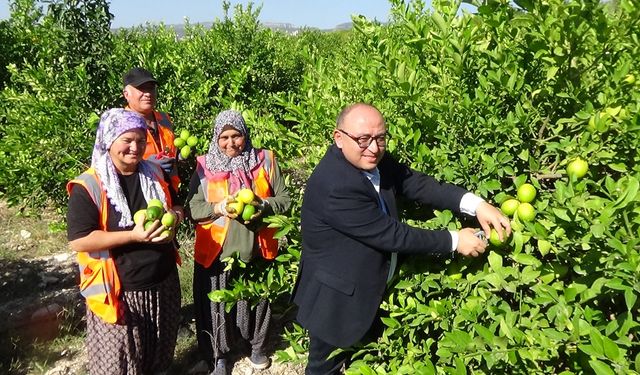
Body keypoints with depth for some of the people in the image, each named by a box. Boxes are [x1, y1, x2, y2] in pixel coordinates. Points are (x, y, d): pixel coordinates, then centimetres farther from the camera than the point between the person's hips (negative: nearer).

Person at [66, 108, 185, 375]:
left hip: (163, 283, 5)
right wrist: (133, 235, -27)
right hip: (118, 292, -5)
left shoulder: (155, 173, 3)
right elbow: (78, 241, -20)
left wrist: (174, 217, -10)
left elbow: (176, 207, 15)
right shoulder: (88, 187, -15)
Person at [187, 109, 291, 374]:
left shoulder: (265, 161, -2)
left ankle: (257, 345, 43)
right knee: (217, 303, 10)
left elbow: (285, 199, -1)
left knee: (257, 298, 18)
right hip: (216, 251, -1)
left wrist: (262, 206, -19)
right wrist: (219, 208, -22)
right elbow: (192, 208, -5)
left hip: (257, 249, 1)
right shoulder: (205, 166, -3)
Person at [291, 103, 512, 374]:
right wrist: (454, 241, -21)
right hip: (337, 303, -8)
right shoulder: (334, 187, -33)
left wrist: (476, 204, -23)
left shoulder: (373, 161, -7)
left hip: (369, 294, 8)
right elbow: (390, 234, -29)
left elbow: (418, 184, -9)